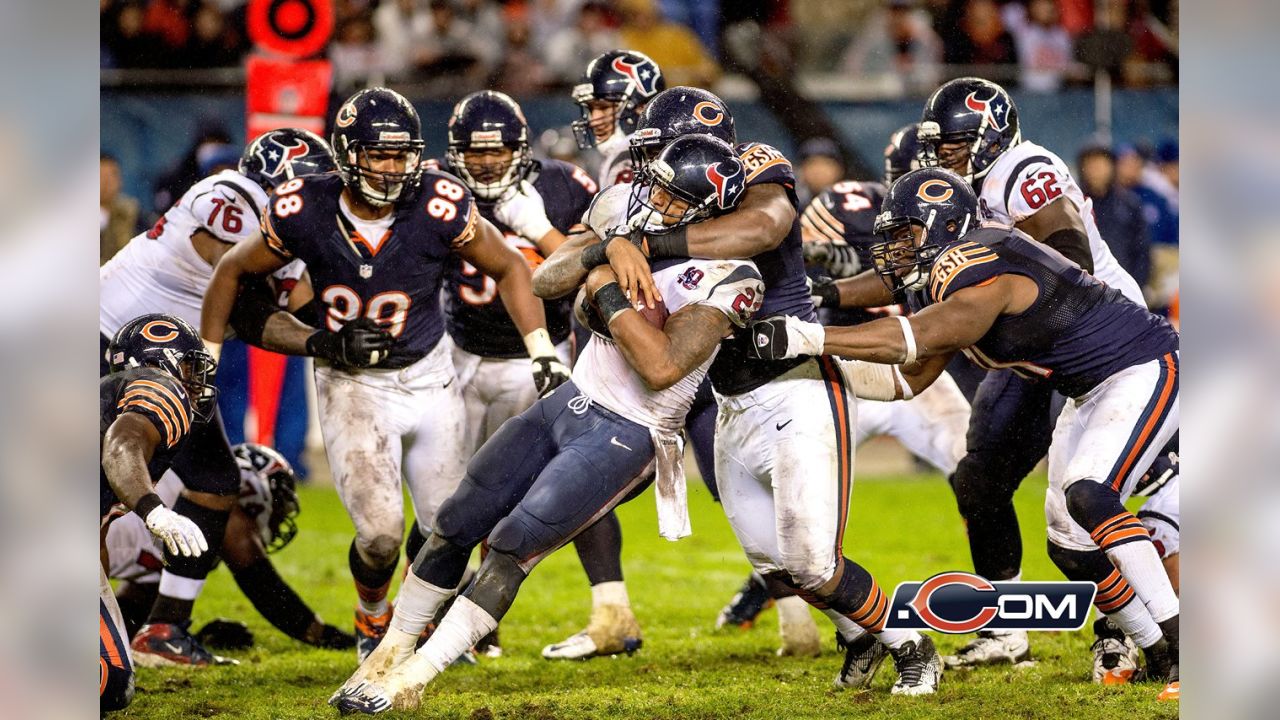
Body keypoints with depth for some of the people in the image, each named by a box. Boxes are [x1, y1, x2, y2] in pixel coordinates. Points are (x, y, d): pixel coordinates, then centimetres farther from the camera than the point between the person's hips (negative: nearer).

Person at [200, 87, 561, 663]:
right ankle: (372, 617, 18)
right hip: (351, 384, -2)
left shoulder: (439, 207, -20)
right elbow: (233, 271, 0)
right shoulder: (305, 213, -19)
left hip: (428, 376, 2)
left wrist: (542, 352, -9)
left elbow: (508, 268, -3)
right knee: (380, 531, -17)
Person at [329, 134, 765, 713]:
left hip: (627, 432, -7)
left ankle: (409, 682, -2)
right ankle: (391, 653, 28)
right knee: (455, 527, 10)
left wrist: (609, 291, -24)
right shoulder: (627, 208, -2)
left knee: (512, 547, -12)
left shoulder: (723, 277, -22)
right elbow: (544, 281, 2)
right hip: (572, 399, 7)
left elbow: (660, 368, -29)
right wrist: (598, 253, -17)